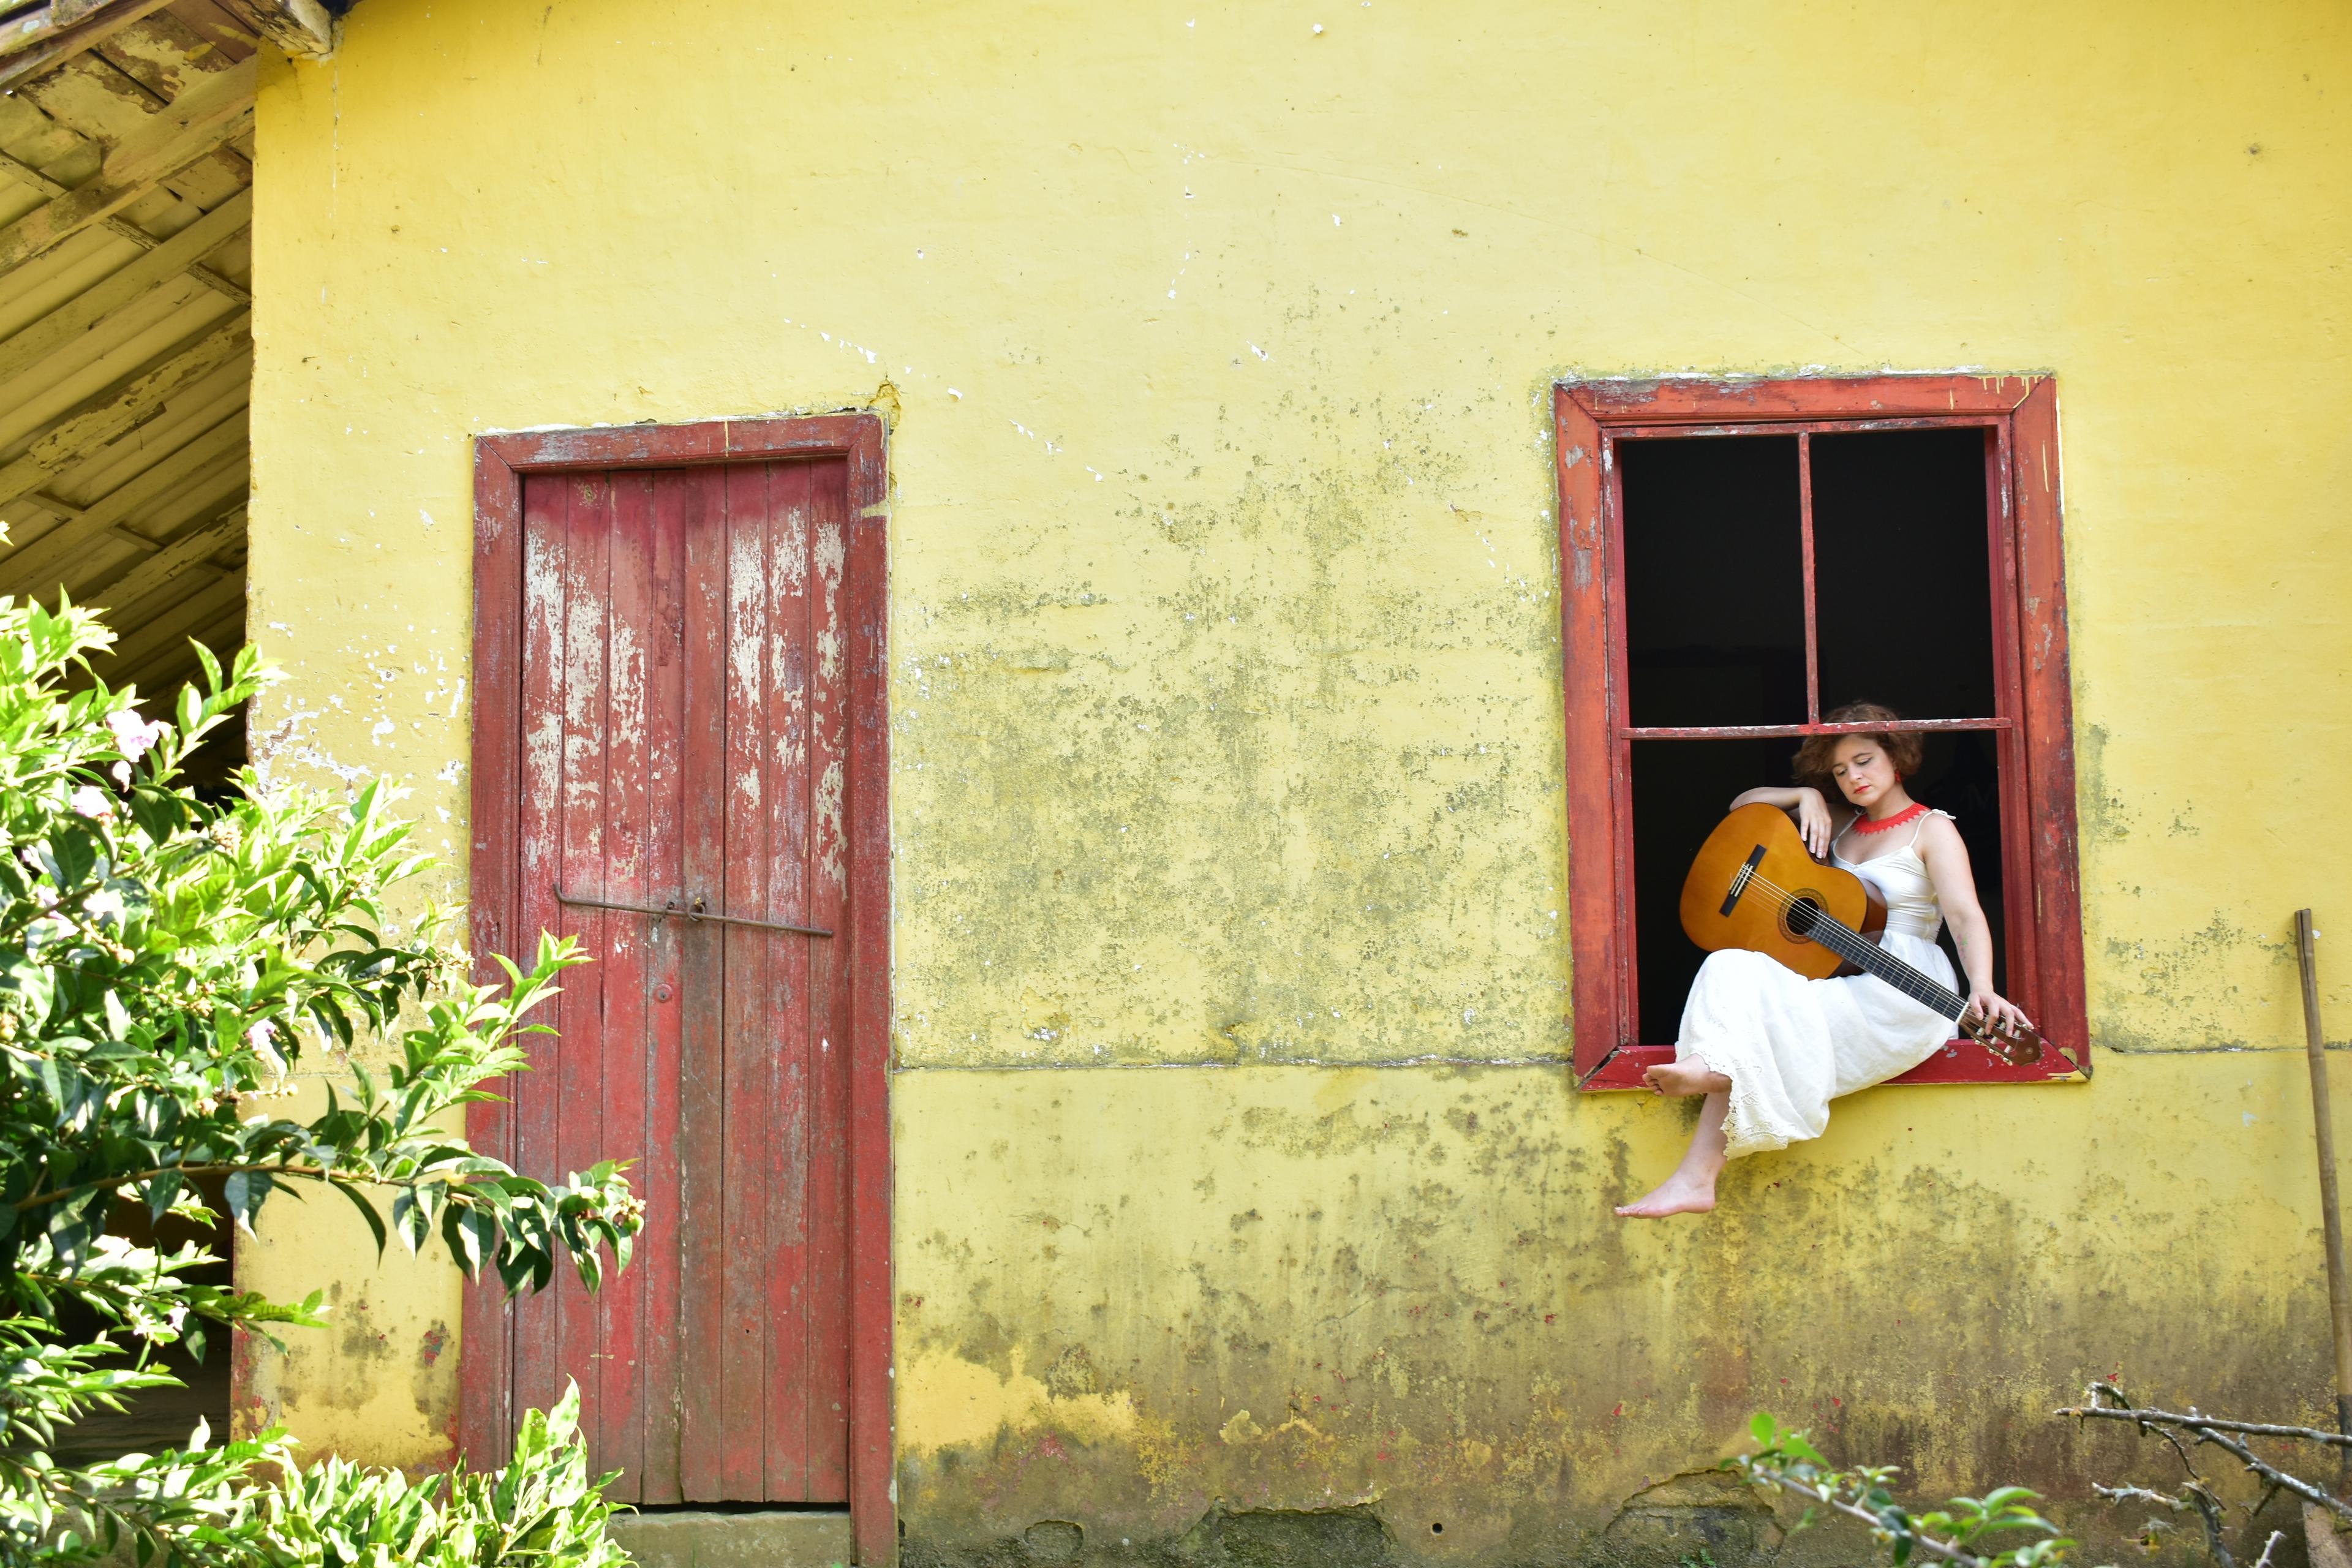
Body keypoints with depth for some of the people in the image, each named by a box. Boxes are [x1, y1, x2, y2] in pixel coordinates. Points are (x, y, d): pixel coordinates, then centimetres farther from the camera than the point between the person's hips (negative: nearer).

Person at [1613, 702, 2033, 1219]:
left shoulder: (1931, 830, 1)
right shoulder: (1838, 823, 20)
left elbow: (1965, 914, -16)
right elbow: (1743, 806, 24)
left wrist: (1981, 989, -34)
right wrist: (1806, 797, 5)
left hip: (1902, 997, -5)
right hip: (1834, 980, 5)